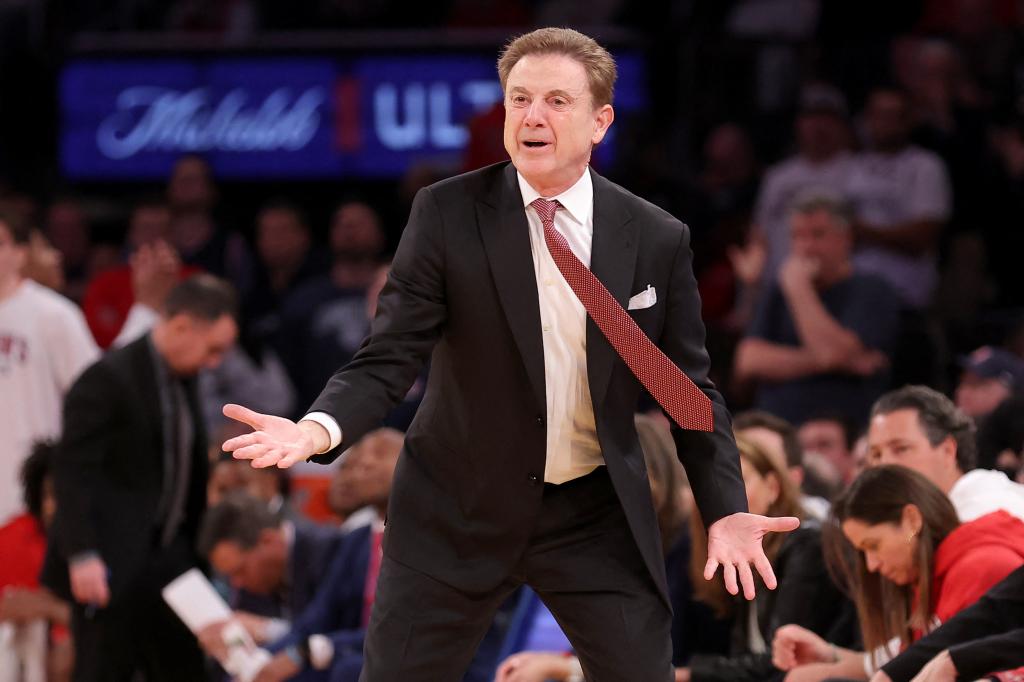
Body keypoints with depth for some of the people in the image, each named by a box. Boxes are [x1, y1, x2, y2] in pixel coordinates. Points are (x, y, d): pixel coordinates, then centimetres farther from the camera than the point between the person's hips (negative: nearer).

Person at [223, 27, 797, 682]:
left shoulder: (658, 239, -3)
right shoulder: (447, 215, -8)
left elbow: (691, 388, 4)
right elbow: (391, 356, -11)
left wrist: (726, 510, -8)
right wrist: (320, 427, -31)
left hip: (598, 513, 1)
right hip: (458, 510, -1)